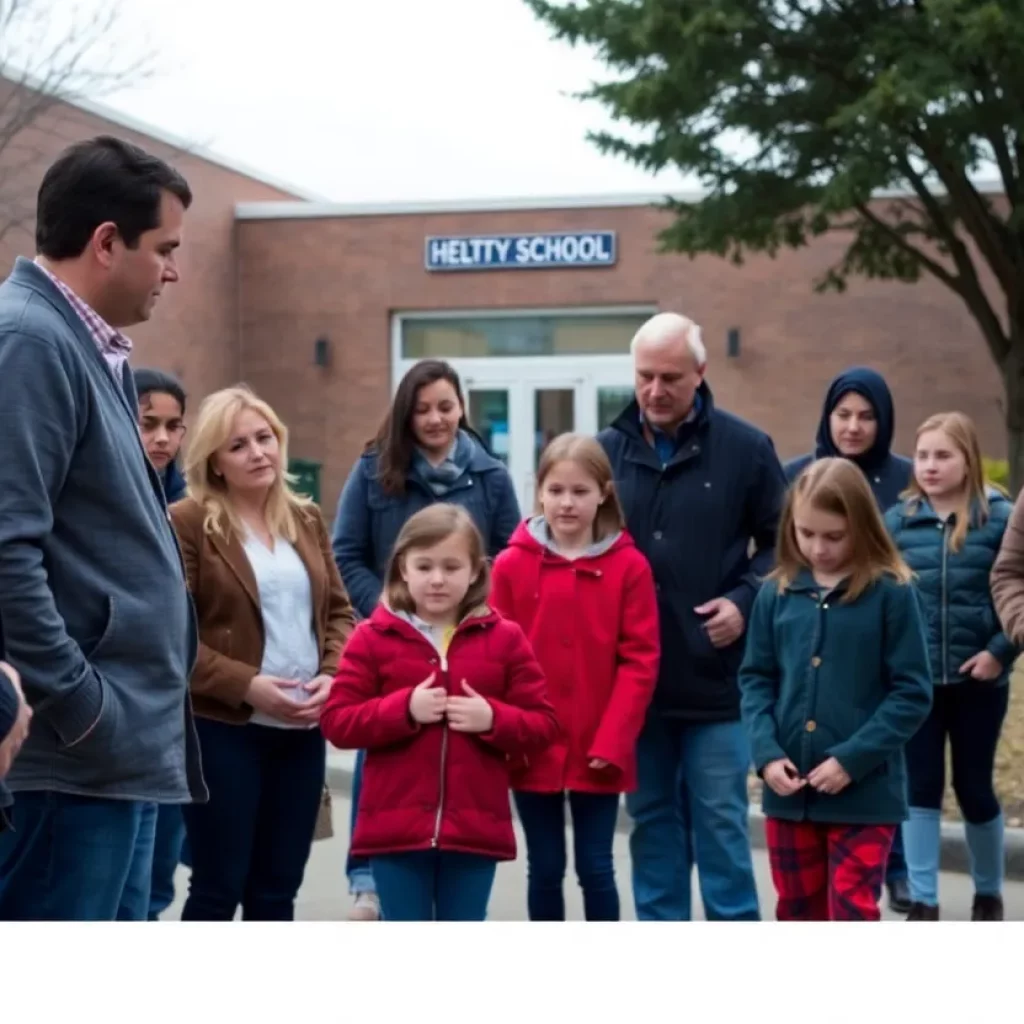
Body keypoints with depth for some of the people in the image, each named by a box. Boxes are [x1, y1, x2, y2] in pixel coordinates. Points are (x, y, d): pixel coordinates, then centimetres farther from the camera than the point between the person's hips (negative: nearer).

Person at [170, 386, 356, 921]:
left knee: (277, 887, 12)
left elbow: (339, 611, 14)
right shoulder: (187, 523, -7)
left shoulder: (306, 520, 13)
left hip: (302, 728, 6)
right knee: (219, 887, 0)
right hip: (223, 729, -6)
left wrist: (332, 675, -4)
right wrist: (246, 686, -19)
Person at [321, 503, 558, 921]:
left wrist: (494, 718, -15)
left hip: (474, 827, 1)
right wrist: (404, 709, -16)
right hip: (396, 826, -1)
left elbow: (543, 725, 4)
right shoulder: (373, 637, 1)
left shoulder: (504, 638, 4)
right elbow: (336, 722, -3)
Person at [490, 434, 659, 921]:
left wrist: (613, 740, -12)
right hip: (533, 751, 1)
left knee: (596, 867, 7)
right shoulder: (512, 564, -2)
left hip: (599, 752, -1)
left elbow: (640, 660, -5)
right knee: (545, 868, 11)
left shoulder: (629, 566, -4)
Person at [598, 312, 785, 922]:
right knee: (652, 823, 12)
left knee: (721, 826, 3)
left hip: (716, 681, -3)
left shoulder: (745, 448, -2)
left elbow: (783, 543, 6)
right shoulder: (607, 451, 4)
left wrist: (746, 600, -9)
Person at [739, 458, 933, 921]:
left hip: (865, 792, -4)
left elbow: (912, 693, -7)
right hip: (789, 790, 4)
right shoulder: (777, 592, 2)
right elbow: (756, 679, 7)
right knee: (799, 915, 16)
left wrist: (852, 759, -15)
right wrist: (766, 753, -8)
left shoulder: (891, 592, -7)